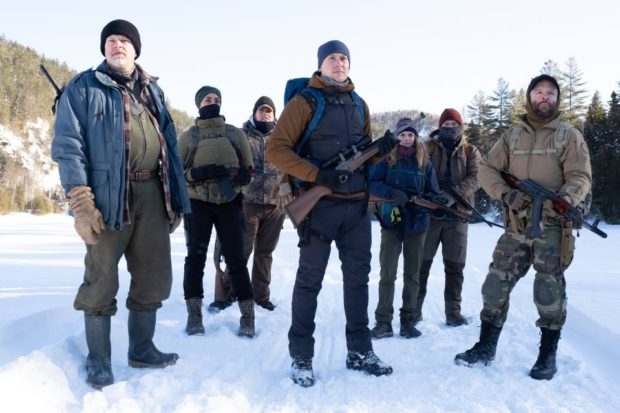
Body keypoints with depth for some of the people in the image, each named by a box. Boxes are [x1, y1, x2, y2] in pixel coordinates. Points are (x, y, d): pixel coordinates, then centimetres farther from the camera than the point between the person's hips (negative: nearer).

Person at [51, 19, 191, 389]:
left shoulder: (152, 90, 18)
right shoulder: (84, 88, 2)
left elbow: (169, 143, 18)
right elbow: (68, 146, -6)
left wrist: (177, 198, 12)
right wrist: (81, 204, -16)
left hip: (152, 191, 5)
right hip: (109, 194, -5)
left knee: (155, 276, 9)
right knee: (102, 280, 2)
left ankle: (141, 348, 25)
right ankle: (98, 360, 16)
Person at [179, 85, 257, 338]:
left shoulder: (236, 134, 11)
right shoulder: (188, 136, 7)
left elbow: (249, 170, 11)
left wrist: (239, 175, -11)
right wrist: (197, 173, -16)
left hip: (230, 202, 0)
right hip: (198, 202, 0)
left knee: (235, 258, -1)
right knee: (196, 256, -3)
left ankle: (247, 315, 4)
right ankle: (194, 315, 5)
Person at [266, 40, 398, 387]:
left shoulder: (358, 104, 14)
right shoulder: (304, 102, -5)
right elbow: (276, 149, -10)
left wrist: (381, 148, -2)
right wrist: (318, 175, -21)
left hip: (358, 204, 6)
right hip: (321, 203, -6)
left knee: (358, 277, 12)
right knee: (310, 279, 3)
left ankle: (360, 351, 25)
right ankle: (301, 356, 15)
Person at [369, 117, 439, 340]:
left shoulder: (424, 161, 5)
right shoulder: (386, 159, 1)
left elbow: (434, 193, 4)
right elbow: (372, 183, -10)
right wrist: (393, 194, -26)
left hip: (417, 223, 2)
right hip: (391, 221, -2)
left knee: (412, 273, 7)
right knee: (388, 272, -4)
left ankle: (408, 321, 16)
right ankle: (383, 322, 2)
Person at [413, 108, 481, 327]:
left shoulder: (471, 151, 10)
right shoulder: (428, 147, 6)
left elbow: (475, 178, -4)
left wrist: (454, 195, -20)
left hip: (457, 215, 1)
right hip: (429, 213, -1)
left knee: (455, 266, 4)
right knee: (422, 263, 3)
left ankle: (453, 311, 12)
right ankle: (415, 307, 12)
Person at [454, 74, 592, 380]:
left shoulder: (569, 136, 5)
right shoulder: (512, 136, 12)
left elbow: (580, 177, -3)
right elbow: (486, 169, 5)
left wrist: (563, 199, -25)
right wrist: (505, 193, -14)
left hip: (552, 226, -3)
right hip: (516, 226, 3)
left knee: (550, 290, -2)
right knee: (496, 284, 3)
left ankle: (548, 355, 12)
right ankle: (485, 347, 17)